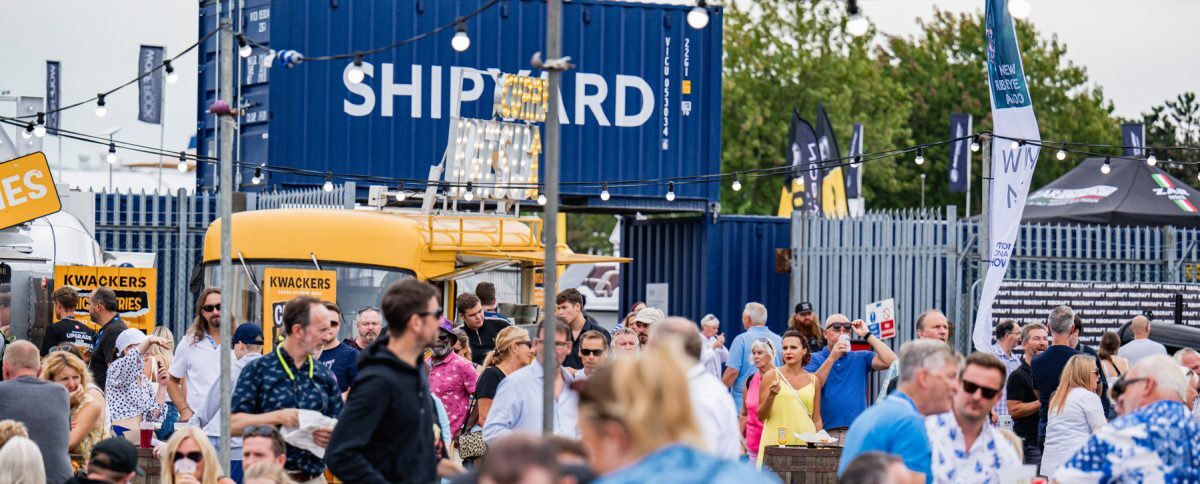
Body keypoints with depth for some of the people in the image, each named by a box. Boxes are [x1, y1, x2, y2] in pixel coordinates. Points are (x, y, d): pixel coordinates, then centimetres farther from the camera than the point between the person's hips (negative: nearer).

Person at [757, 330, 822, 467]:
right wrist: (771, 395, -14)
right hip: (775, 443, -2)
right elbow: (761, 416, 2)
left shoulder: (813, 381, 10)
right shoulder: (771, 377, 2)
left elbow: (817, 419, 15)